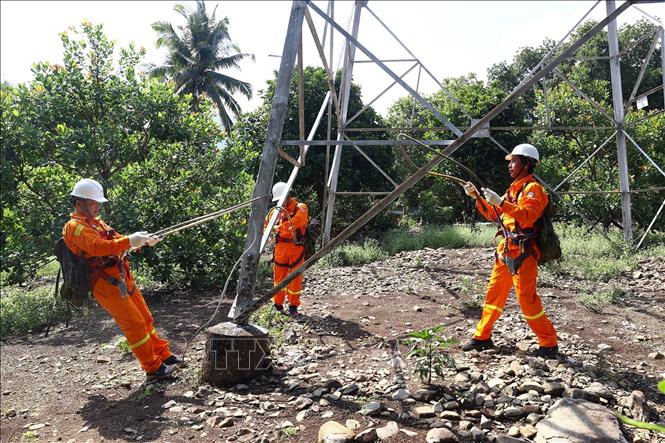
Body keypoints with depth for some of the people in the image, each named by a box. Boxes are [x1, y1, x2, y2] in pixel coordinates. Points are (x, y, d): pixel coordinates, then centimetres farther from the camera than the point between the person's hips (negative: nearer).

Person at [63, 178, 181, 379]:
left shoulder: (96, 222, 20)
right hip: (107, 285, -9)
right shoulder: (75, 227, -10)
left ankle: (164, 356, 23)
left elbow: (118, 241, 13)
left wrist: (143, 240, -5)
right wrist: (129, 241, -34)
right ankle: (153, 368, 2)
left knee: (145, 319, 13)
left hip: (123, 279, 9)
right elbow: (97, 247, -26)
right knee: (135, 325, -7)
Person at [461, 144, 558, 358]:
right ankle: (482, 337, 22)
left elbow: (527, 216, -25)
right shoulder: (513, 188, 18)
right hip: (505, 249, 9)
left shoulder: (532, 188, -9)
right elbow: (493, 214, 20)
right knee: (494, 292, 12)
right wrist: (477, 197, 10)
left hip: (522, 251, -9)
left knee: (526, 298, -7)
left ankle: (549, 344, 6)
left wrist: (500, 202, -29)